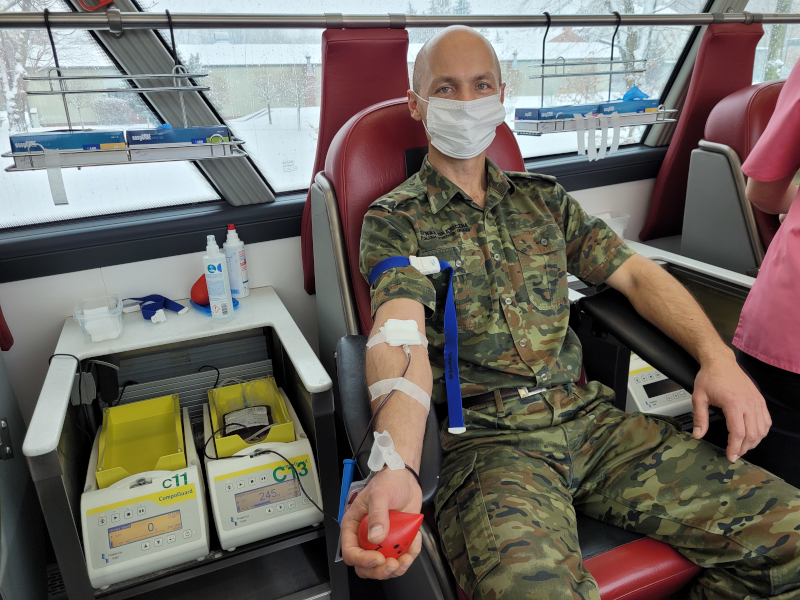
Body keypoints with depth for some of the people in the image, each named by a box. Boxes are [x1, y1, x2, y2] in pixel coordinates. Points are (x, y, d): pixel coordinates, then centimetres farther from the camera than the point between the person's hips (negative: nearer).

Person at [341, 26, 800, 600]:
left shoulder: (542, 197, 18)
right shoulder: (394, 219, 1)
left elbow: (634, 272, 15)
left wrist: (718, 356, -2)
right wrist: (396, 468, -35)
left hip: (589, 416, 5)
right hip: (487, 439, -4)